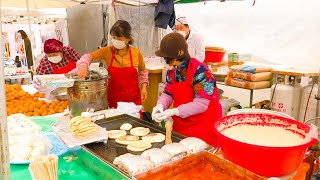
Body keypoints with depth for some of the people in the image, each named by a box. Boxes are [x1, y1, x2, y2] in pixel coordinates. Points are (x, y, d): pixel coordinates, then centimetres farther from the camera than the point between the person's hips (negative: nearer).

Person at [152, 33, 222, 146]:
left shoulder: (200, 71, -22)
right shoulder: (172, 72, 1)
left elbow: (201, 104, -23)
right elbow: (168, 94, 7)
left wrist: (174, 111, -28)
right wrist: (160, 105, -15)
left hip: (203, 126, -6)